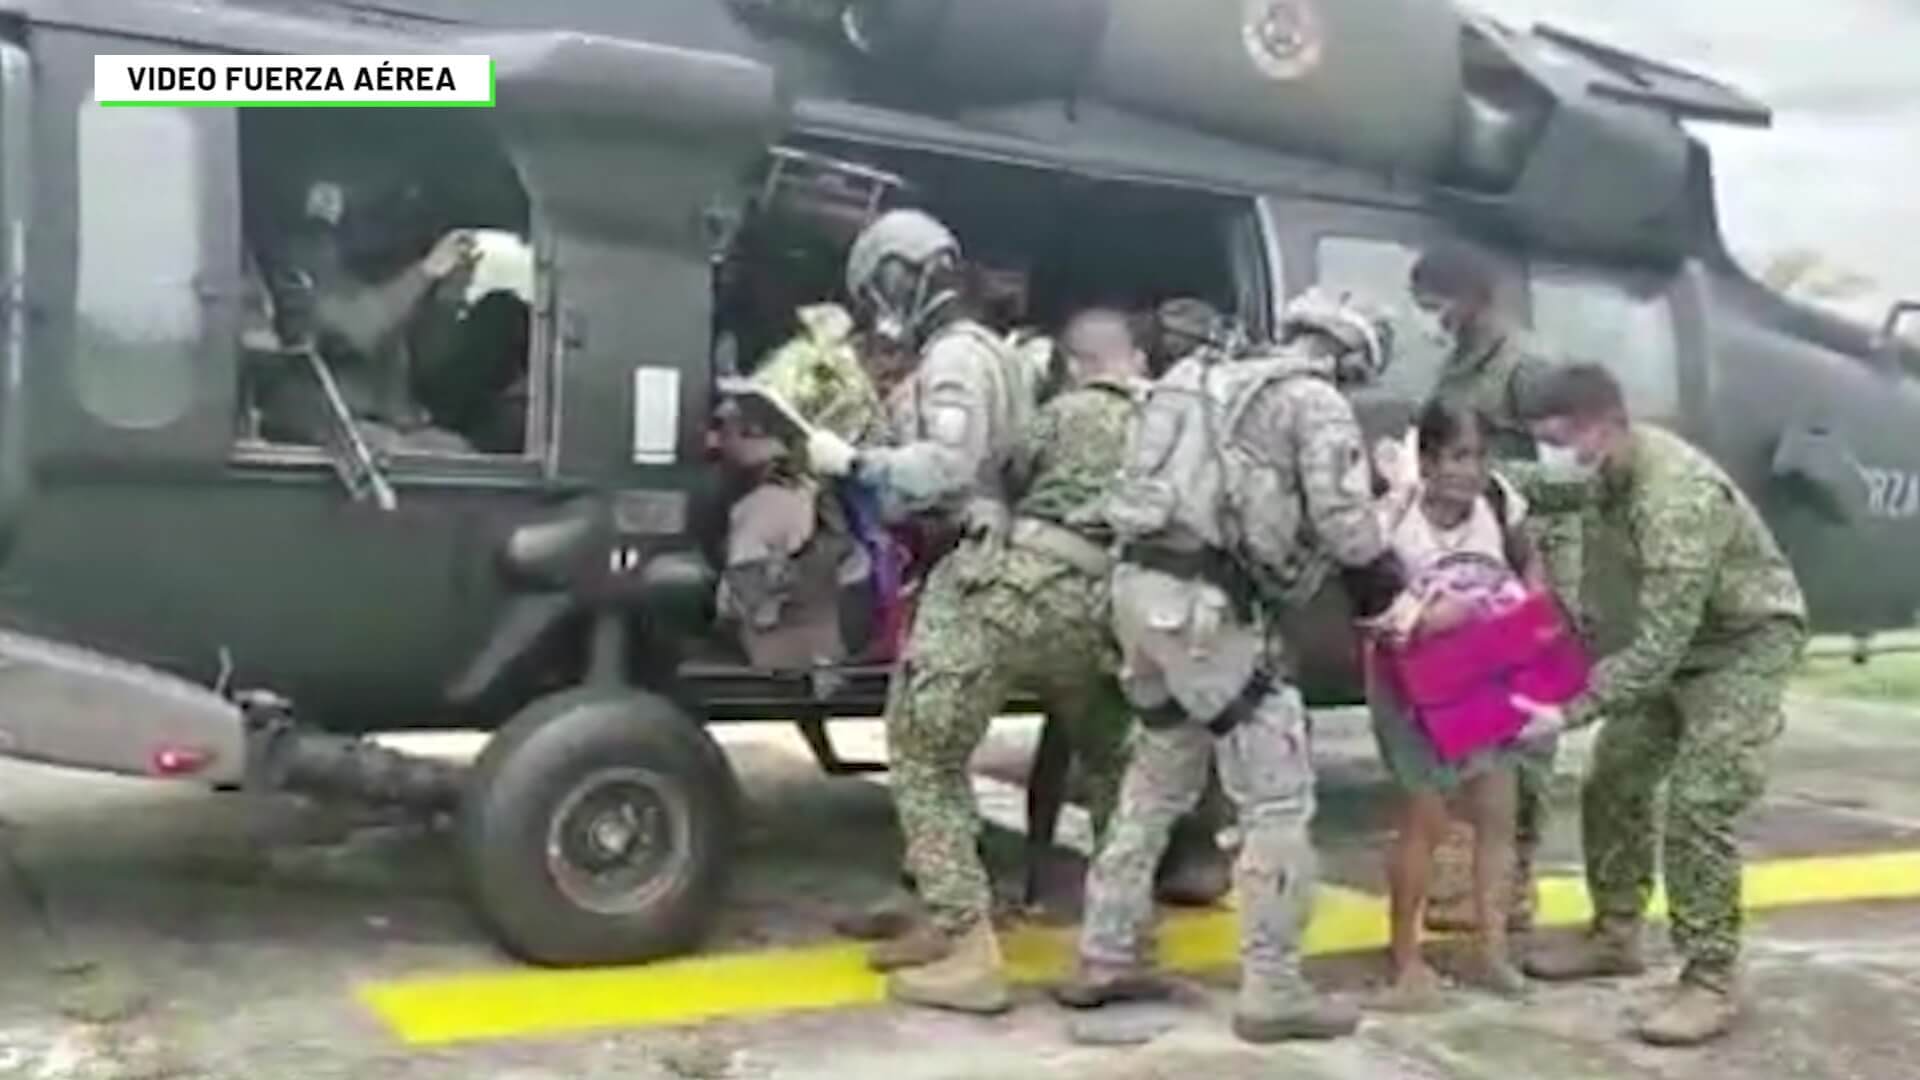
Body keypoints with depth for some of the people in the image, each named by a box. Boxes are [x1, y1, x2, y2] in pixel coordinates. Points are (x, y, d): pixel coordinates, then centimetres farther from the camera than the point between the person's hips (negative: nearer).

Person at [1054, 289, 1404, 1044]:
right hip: (1202, 602, -8)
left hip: (1144, 583, 9)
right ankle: (1272, 991, 5)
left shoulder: (1211, 379, 22)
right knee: (1278, 798, 1)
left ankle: (1104, 959, 27)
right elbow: (1342, 520, -9)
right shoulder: (1315, 402, -1)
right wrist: (1382, 585, 8)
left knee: (1157, 780, 22)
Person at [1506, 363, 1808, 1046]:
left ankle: (1710, 984, -5)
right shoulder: (1609, 467, -11)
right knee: (1613, 783, 9)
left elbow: (1659, 647, -38)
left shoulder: (1676, 499, -37)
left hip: (1746, 643, -8)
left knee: (1698, 809, -15)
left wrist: (1571, 713, -39)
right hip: (1678, 635, 9)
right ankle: (1615, 936, 24)